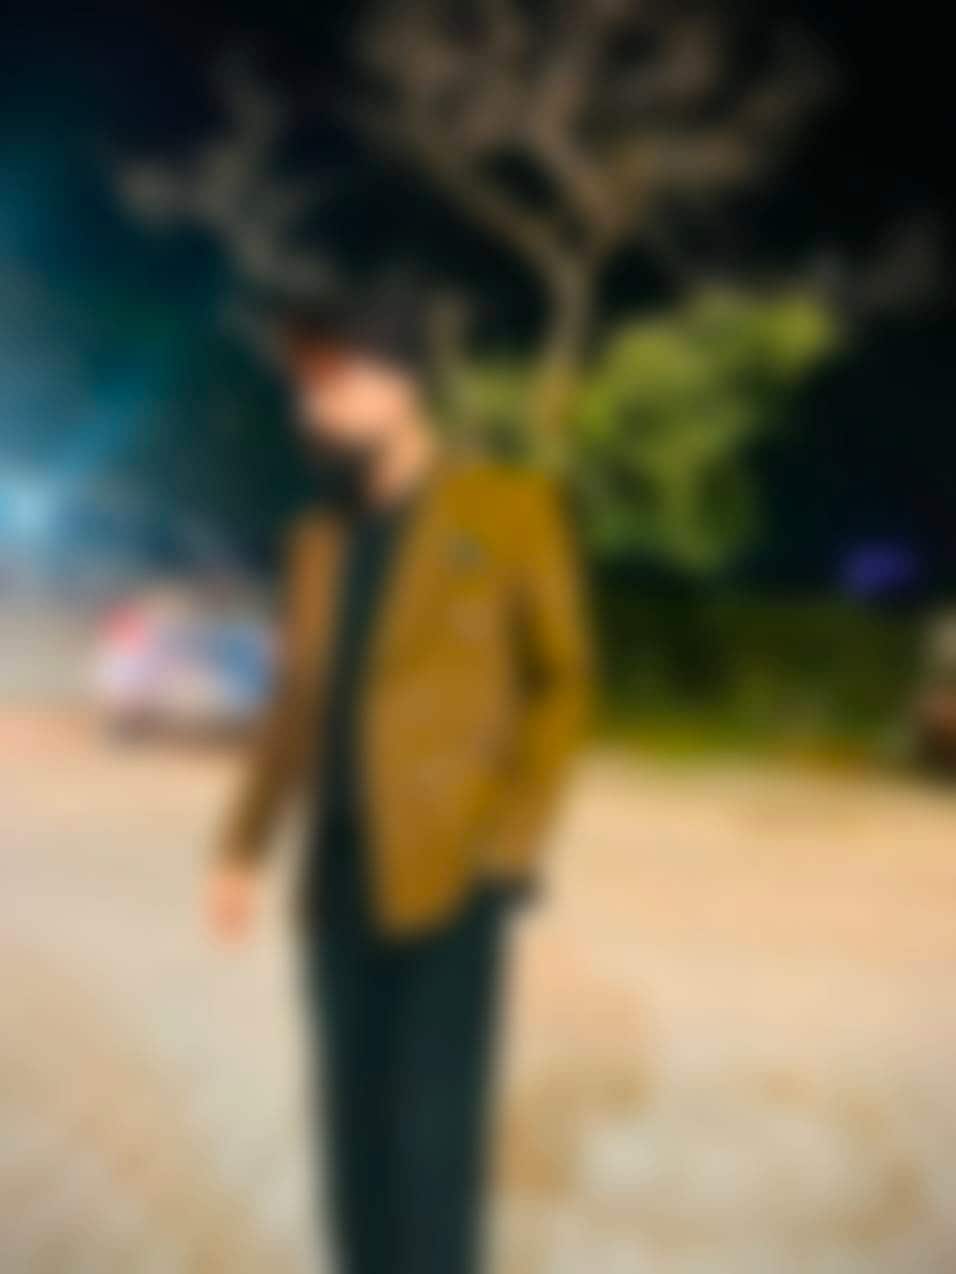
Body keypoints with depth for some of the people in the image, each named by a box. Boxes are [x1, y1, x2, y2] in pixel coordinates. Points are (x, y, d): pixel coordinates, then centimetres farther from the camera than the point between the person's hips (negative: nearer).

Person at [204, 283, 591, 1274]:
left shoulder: (511, 507, -4)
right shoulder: (320, 539, 13)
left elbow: (563, 682, -2)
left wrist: (517, 835, -12)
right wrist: (243, 845, 10)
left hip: (453, 861, -6)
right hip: (343, 865, 6)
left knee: (434, 1121, -7)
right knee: (356, 1113, 8)